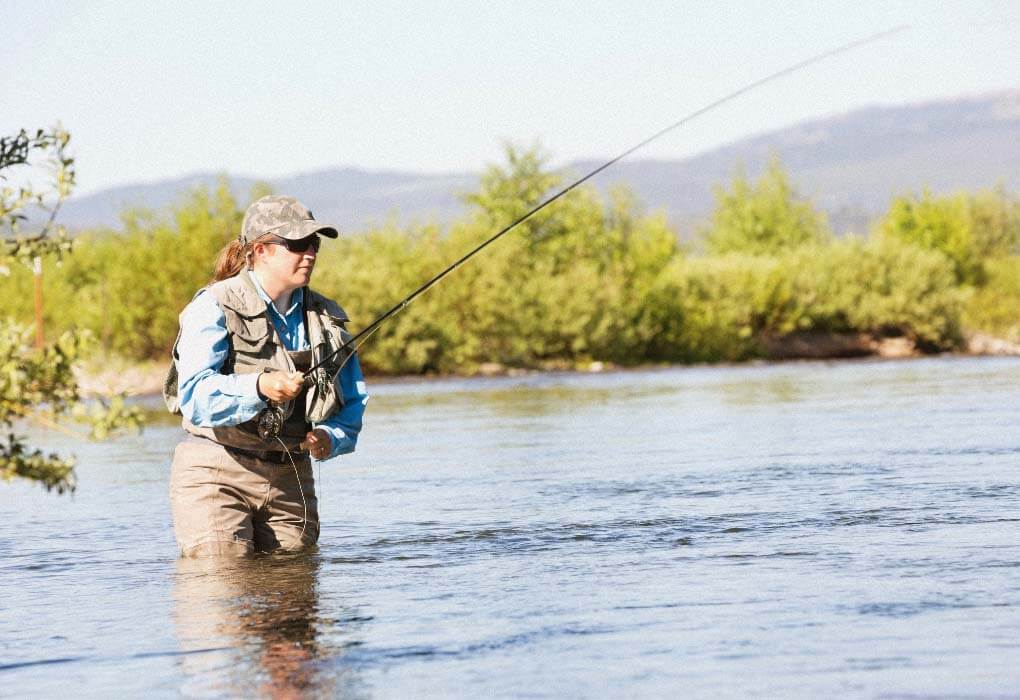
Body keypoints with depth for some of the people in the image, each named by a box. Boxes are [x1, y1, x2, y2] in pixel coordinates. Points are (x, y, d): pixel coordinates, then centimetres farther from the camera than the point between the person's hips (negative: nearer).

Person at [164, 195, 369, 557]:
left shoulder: (326, 317, 9)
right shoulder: (214, 307, -8)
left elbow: (353, 403, 11)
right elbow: (194, 396, -21)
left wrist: (329, 438, -11)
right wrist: (258, 387, -39)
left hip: (291, 478, 5)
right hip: (215, 475, -5)